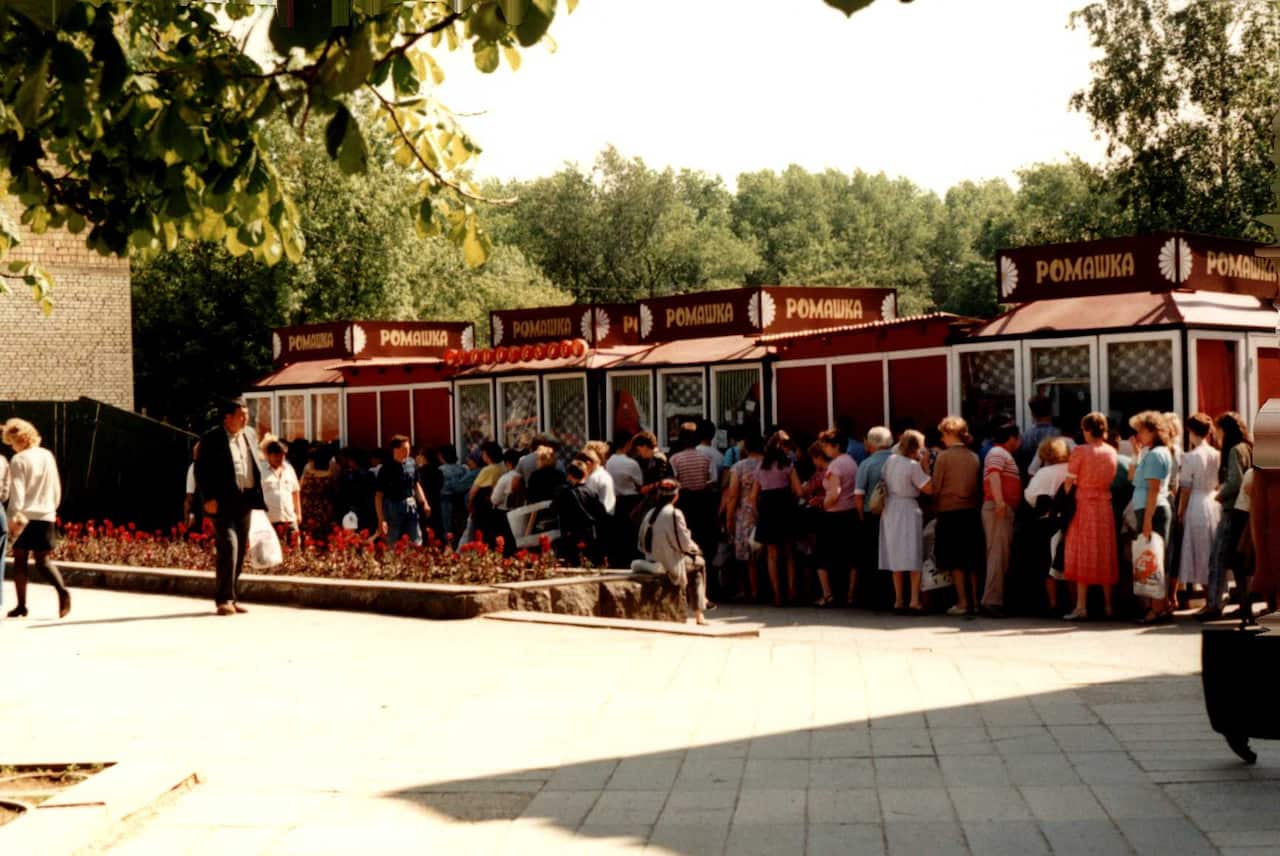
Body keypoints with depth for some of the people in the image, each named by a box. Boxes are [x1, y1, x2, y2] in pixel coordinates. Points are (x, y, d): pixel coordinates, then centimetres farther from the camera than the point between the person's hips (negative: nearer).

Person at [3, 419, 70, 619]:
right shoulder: (48, 456, 10)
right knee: (43, 560, 9)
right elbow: (56, 489, 16)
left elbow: (17, 492, -13)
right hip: (46, 516, 5)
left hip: (25, 517, -5)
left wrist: (14, 516, -12)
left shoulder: (19, 460, -8)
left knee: (20, 560, 5)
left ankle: (21, 605, 5)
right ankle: (62, 590, -15)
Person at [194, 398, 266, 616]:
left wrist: (258, 497, 13)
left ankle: (229, 596, 18)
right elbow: (201, 470, -7)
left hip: (245, 501, 7)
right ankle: (224, 599, -11)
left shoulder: (250, 435, 12)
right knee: (229, 547, -15)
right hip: (223, 502, -7)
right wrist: (208, 498, -15)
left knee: (240, 550, 9)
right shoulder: (211, 439, -7)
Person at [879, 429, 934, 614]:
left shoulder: (891, 460, 3)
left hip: (890, 511, 6)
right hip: (908, 510, -6)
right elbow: (929, 488, -14)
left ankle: (899, 601, 14)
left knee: (896, 557, 12)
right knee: (914, 557, -1)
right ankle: (914, 600, -8)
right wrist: (925, 465, -8)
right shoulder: (913, 466, -16)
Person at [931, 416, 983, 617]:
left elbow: (936, 487, -5)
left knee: (956, 561, 1)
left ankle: (963, 602, -2)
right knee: (973, 560, 11)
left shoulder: (943, 457, -9)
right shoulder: (974, 457, 4)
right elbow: (979, 486, 8)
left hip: (950, 512, -4)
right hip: (972, 511, 5)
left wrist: (936, 506, 10)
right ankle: (975, 601, 12)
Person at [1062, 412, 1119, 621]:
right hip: (1105, 507, 4)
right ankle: (1108, 605, 14)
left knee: (1083, 555, -1)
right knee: (1105, 555, 11)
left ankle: (1081, 607, -6)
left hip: (1083, 505, -4)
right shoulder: (1112, 452, 4)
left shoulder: (1080, 451, -12)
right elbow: (1111, 480, 8)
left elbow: (1069, 483, -10)